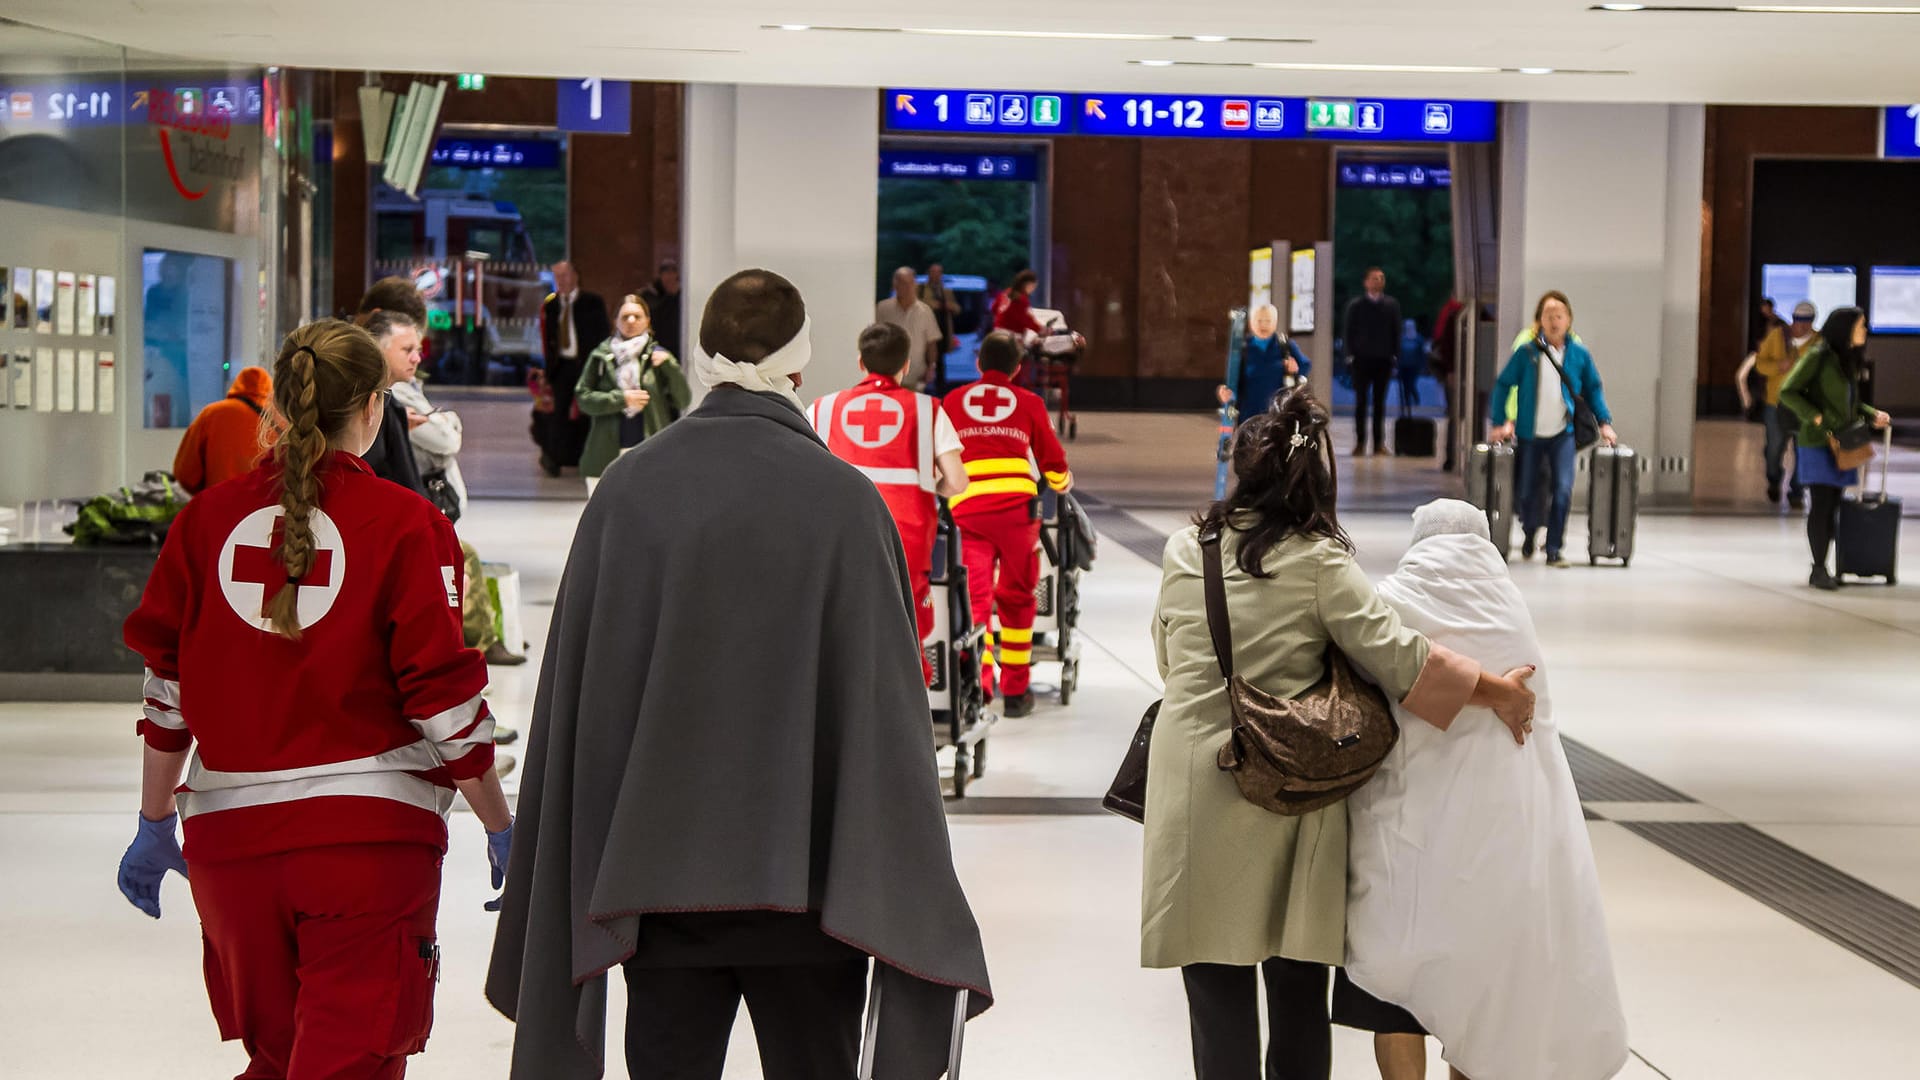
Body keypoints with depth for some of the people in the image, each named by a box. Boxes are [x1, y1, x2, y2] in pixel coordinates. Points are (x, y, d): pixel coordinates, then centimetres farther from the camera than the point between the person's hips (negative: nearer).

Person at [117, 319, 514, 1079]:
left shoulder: (207, 518, 5)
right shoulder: (405, 524, -6)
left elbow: (168, 687, 8)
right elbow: (443, 695, -7)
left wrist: (154, 824, 19)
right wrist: (502, 828, 4)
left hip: (228, 836, 4)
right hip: (369, 831, -4)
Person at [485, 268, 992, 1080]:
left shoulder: (628, 488, -2)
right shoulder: (843, 499, -9)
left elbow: (575, 688, 2)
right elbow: (883, 701, -7)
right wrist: (899, 884, 1)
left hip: (657, 864, 2)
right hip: (802, 873, -2)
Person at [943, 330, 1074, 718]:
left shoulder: (951, 402, 15)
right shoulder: (1029, 403, 13)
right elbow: (1054, 463, 19)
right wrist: (1063, 483, 41)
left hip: (966, 508, 0)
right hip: (1016, 506, 0)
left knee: (976, 596, 1)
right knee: (1017, 597, 11)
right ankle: (1015, 691, 15)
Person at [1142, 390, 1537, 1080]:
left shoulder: (1185, 549, 4)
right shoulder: (1318, 561, -6)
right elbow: (1396, 656, -10)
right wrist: (1495, 693, 0)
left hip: (1194, 782, 1)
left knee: (1218, 988, 5)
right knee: (1298, 985, 13)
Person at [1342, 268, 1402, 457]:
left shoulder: (1392, 305, 7)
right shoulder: (1355, 305, 3)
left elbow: (1396, 332, 9)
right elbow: (1347, 331, 4)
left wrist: (1394, 355, 1)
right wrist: (1351, 354, -4)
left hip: (1383, 360, 1)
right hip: (1362, 359, -1)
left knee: (1380, 402, 3)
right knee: (1361, 401, 0)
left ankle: (1379, 443, 6)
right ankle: (1360, 442, 3)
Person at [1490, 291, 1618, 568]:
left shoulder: (1579, 353, -1)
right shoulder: (1526, 351, -6)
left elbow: (1594, 388, 12)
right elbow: (1503, 384, 0)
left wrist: (1604, 423, 6)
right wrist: (1501, 423, -5)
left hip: (1563, 433, 0)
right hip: (1530, 434, 0)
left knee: (1562, 490, -14)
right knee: (1529, 492, 9)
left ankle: (1554, 550, -4)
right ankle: (1529, 535, 39)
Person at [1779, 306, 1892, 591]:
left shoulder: (1849, 360, 14)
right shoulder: (1819, 356, -10)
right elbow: (1787, 392, -11)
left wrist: (1873, 415, 7)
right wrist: (1816, 417, -17)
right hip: (1818, 440, -7)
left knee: (1832, 506, 7)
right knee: (1822, 504, -7)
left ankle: (1822, 569, 12)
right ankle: (1818, 570, -2)